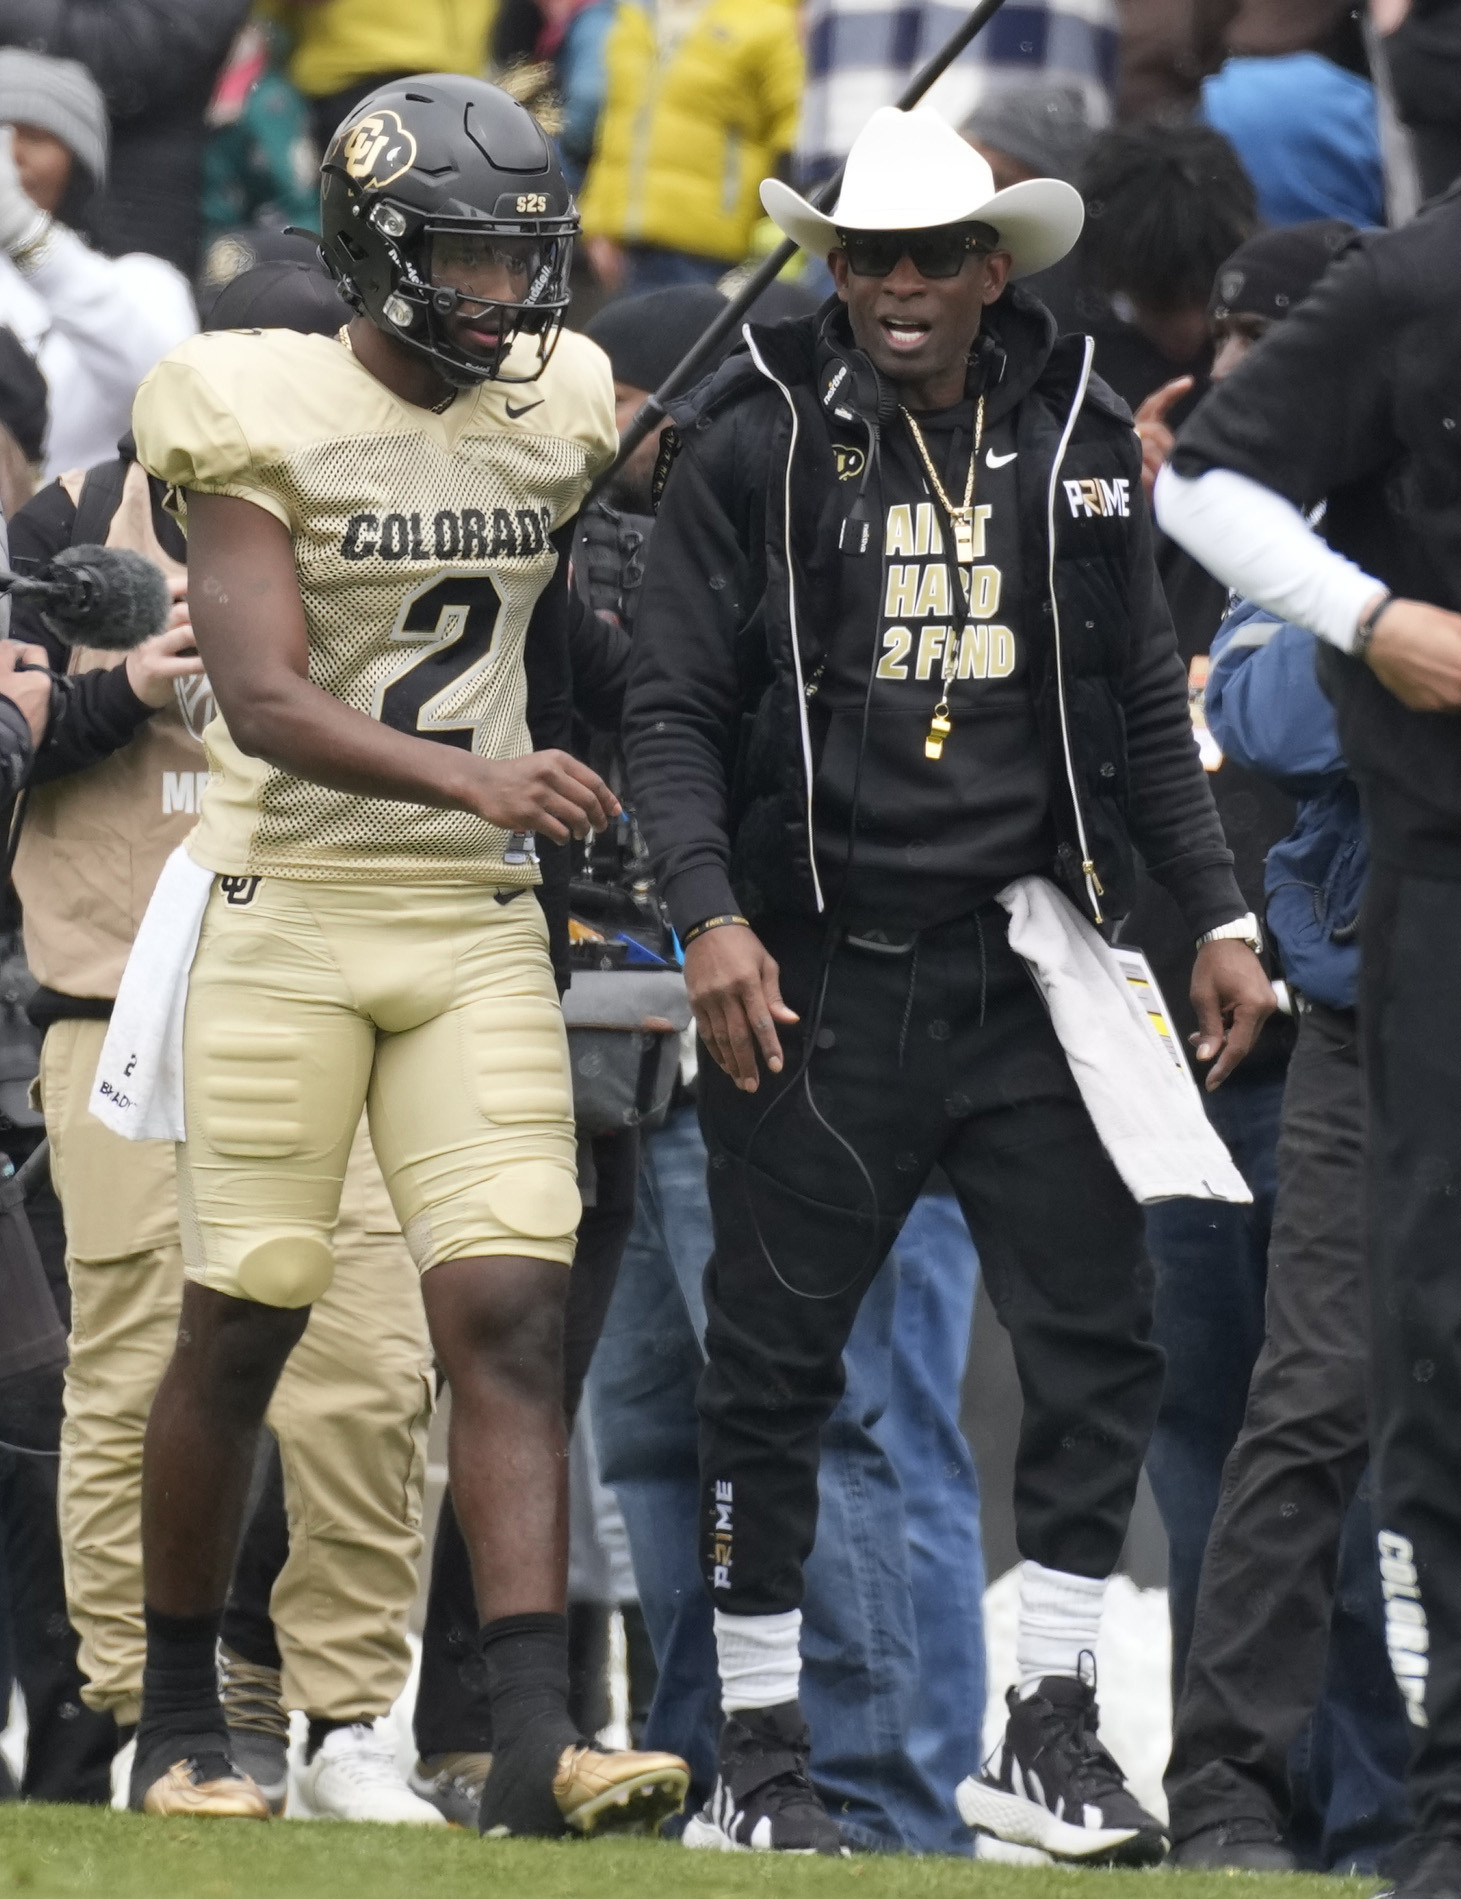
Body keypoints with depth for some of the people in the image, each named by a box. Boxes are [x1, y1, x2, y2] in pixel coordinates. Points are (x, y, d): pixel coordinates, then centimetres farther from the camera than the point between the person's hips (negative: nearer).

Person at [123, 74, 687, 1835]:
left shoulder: (554, 414, 6)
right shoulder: (267, 419, -10)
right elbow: (266, 702, -21)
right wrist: (473, 779, -32)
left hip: (479, 926, 4)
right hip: (286, 909, -4)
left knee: (512, 1314, -9)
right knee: (237, 1328, 3)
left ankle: (535, 1738, -15)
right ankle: (177, 1721, 19)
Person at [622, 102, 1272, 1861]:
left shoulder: (1075, 443, 9)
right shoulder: (753, 445, -1)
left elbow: (1146, 710, 15)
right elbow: (672, 707, -2)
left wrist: (1217, 916, 9)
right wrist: (711, 913, -14)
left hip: (1026, 966, 3)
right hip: (815, 975, -3)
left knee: (1098, 1344, -3)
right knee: (774, 1367, 2)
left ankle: (1047, 1730, 5)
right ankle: (757, 1748, 11)